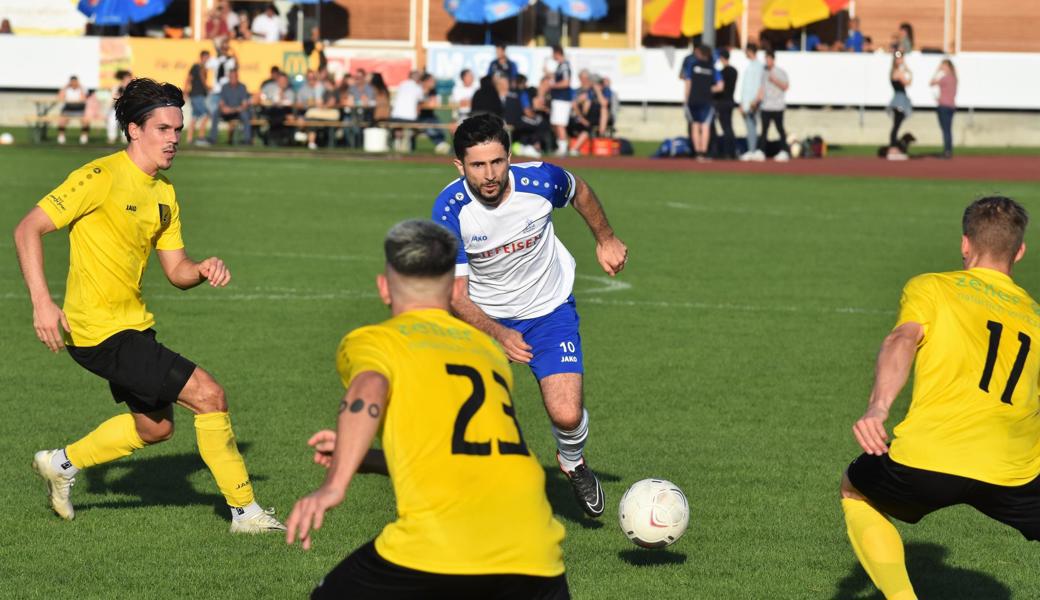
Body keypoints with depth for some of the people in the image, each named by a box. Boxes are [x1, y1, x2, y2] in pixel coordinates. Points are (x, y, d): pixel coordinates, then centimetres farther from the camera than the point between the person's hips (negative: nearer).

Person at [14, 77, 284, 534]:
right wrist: (41, 302, -24)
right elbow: (28, 230, -17)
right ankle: (244, 510, -1)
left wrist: (204, 269, -10)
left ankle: (62, 464, 38)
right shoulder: (102, 177, -16)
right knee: (209, 395, -12)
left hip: (131, 324, 10)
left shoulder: (164, 193, 10)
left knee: (155, 426, 22)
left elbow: (176, 271, 13)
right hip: (100, 329, -10)